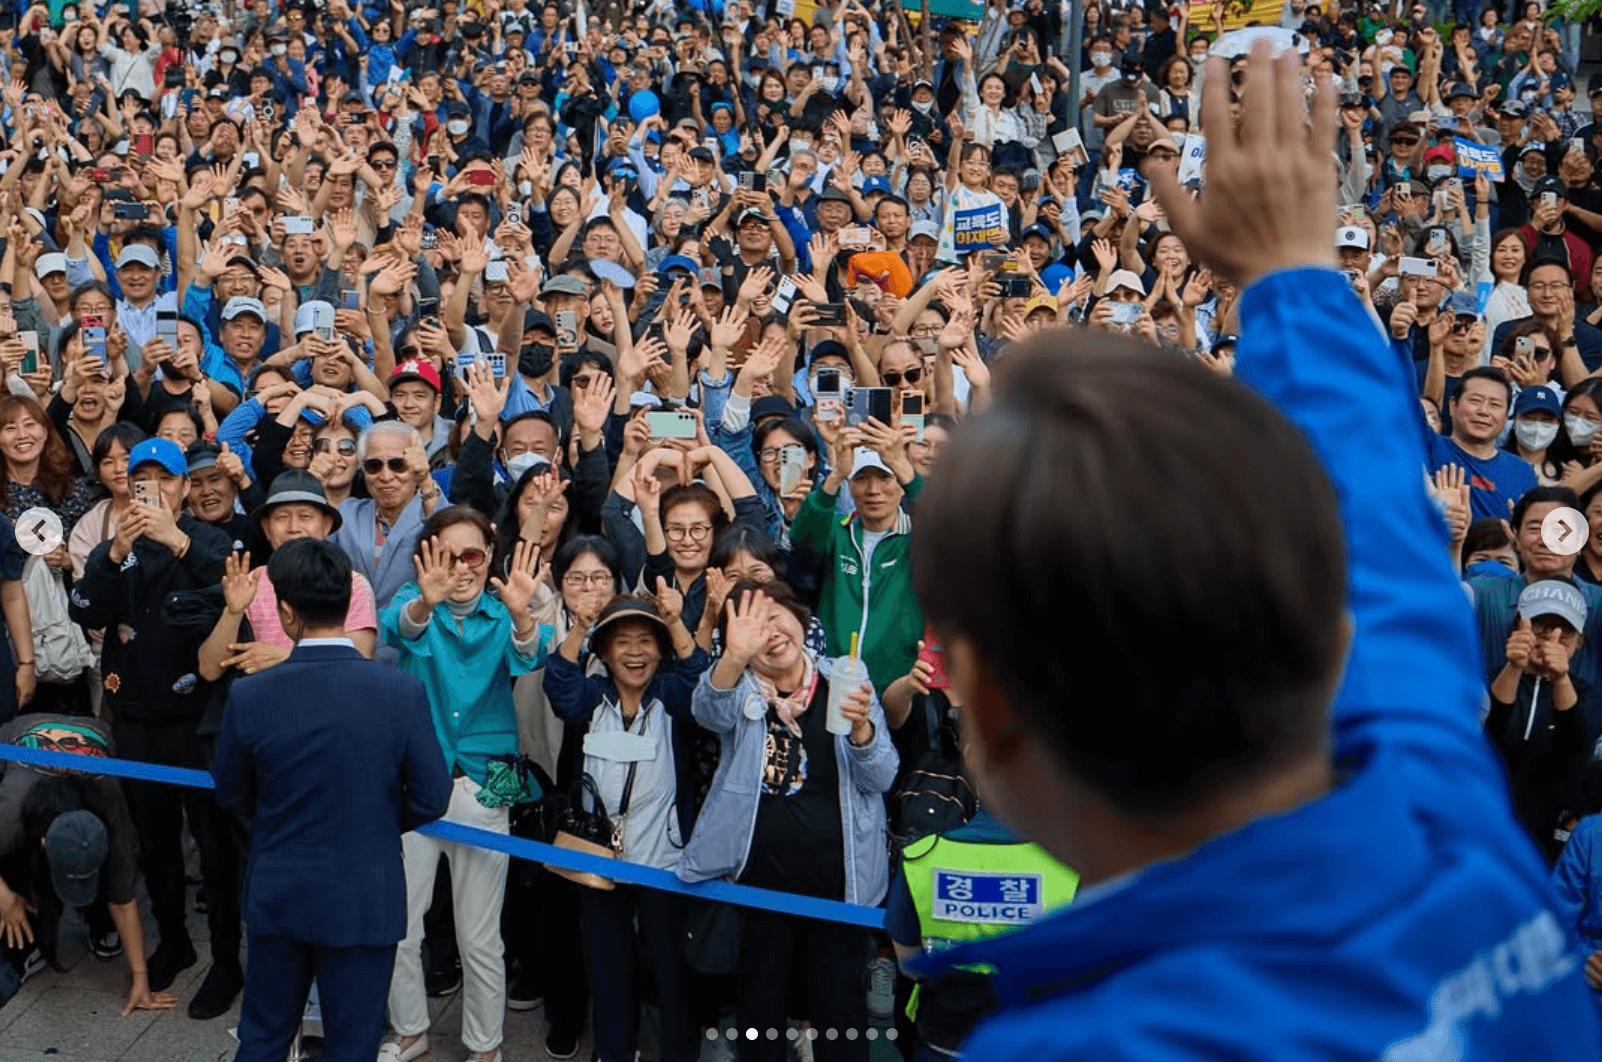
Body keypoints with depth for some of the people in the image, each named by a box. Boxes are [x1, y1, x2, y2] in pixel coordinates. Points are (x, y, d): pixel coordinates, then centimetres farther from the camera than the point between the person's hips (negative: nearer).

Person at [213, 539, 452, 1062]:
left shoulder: (249, 695, -14)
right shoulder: (402, 692, -17)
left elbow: (231, 796, 2)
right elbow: (432, 799, -9)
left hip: (277, 895, 2)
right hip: (365, 900, -2)